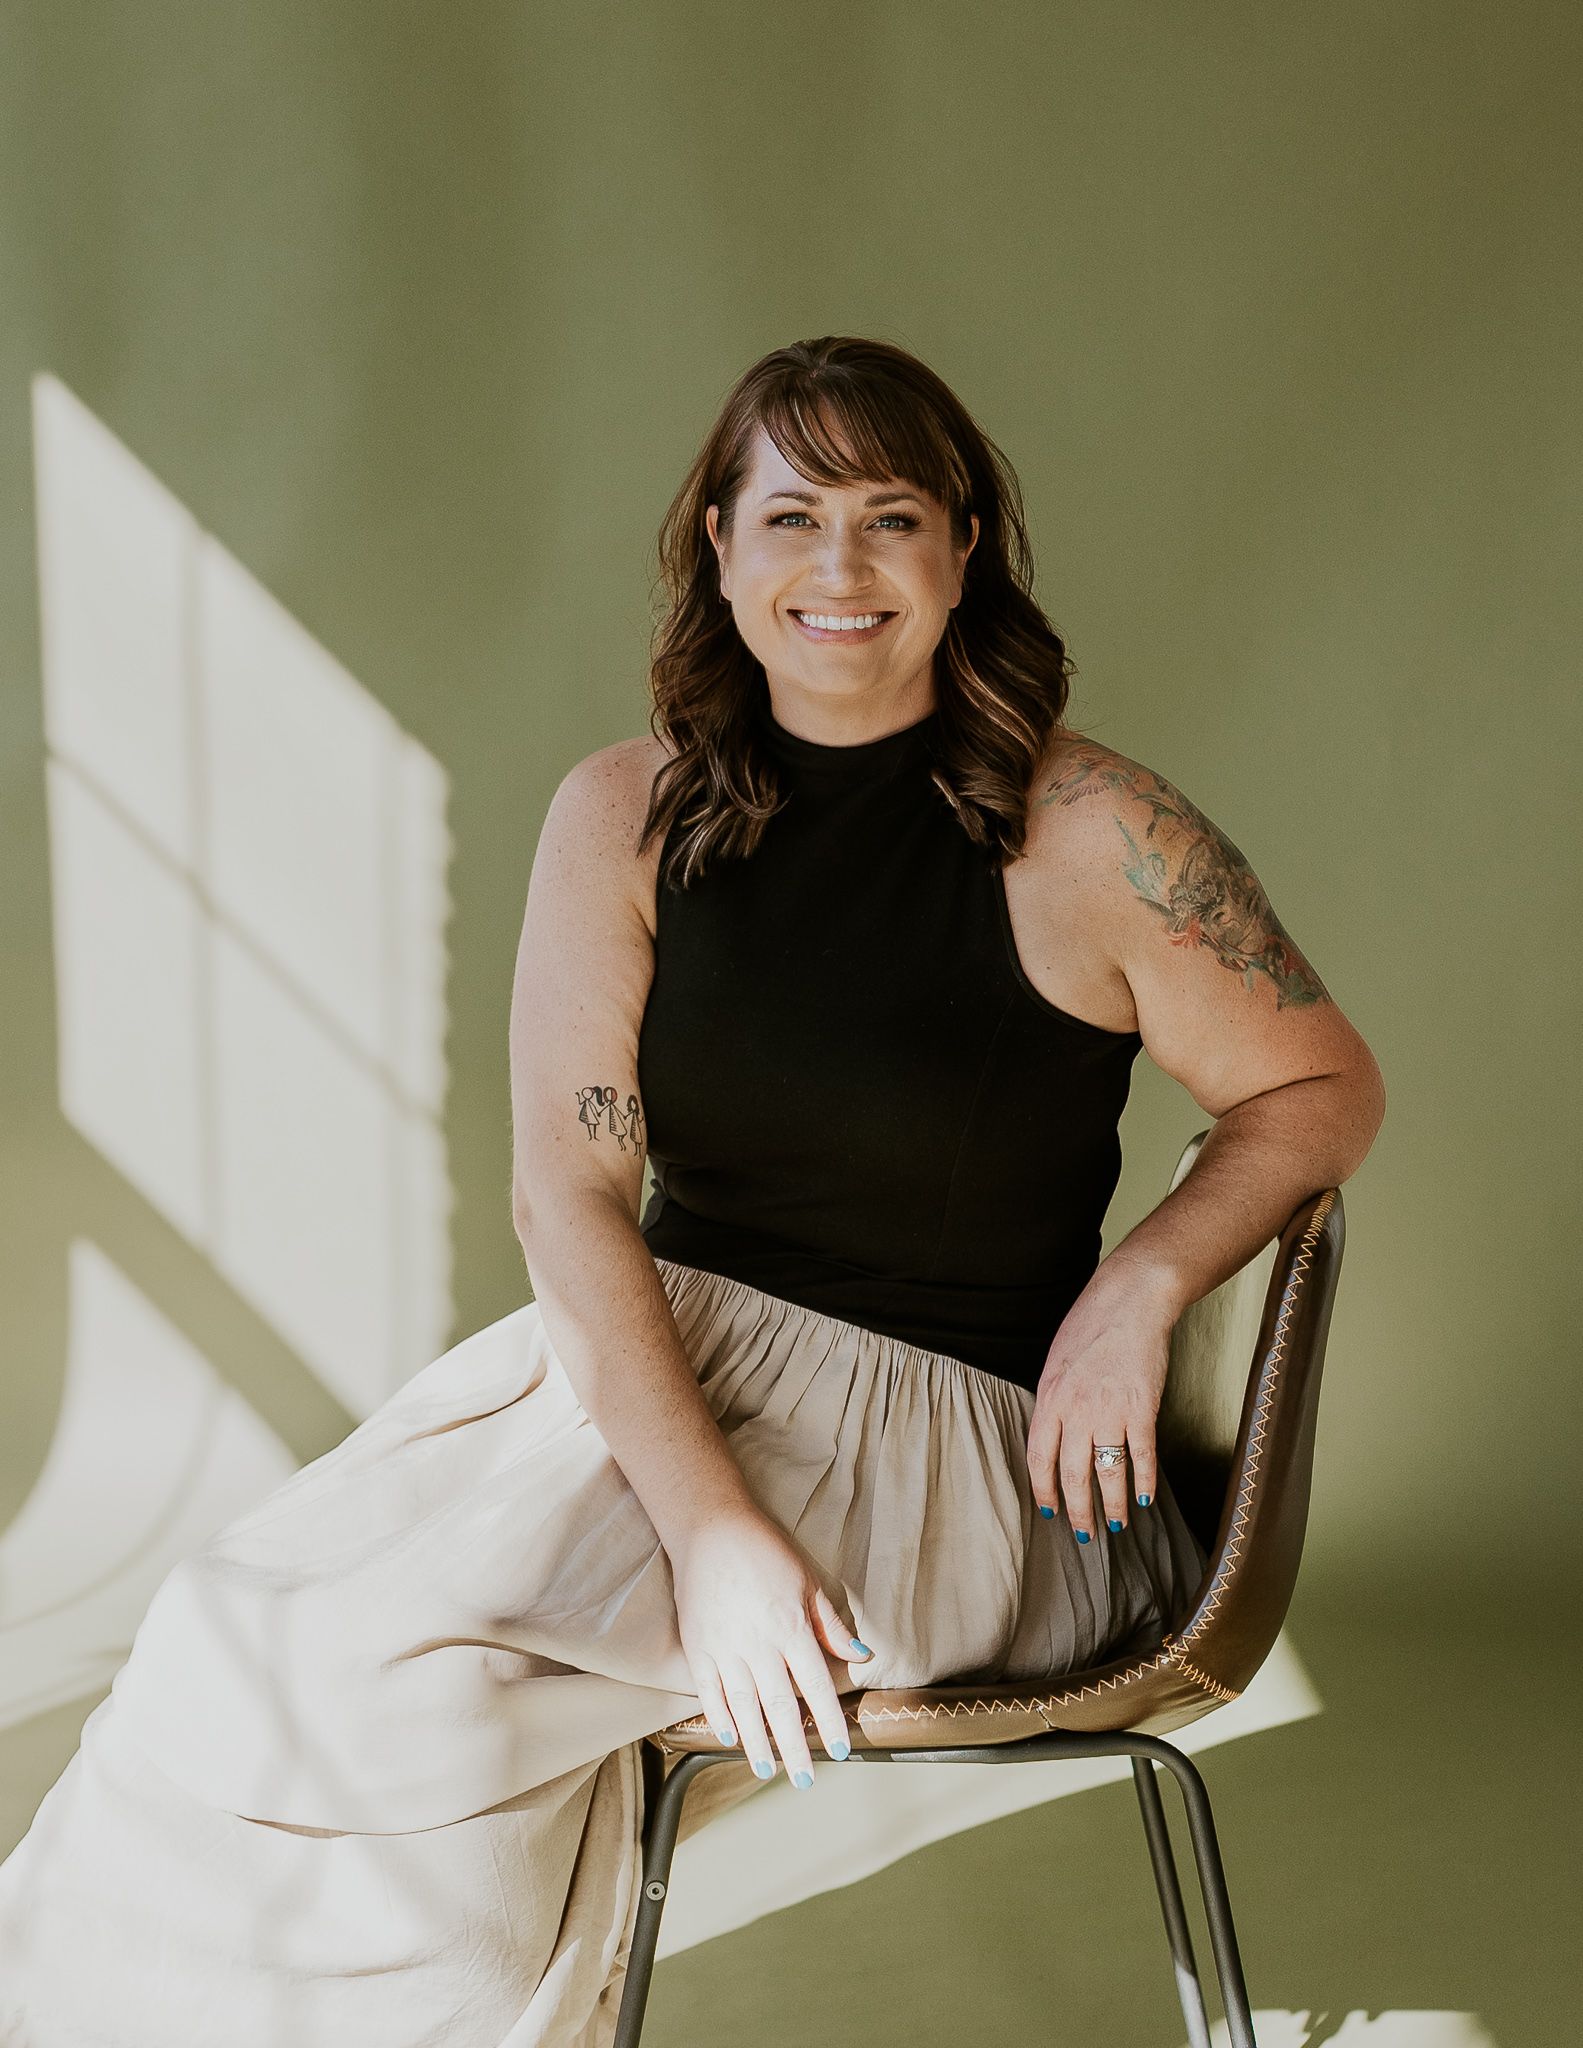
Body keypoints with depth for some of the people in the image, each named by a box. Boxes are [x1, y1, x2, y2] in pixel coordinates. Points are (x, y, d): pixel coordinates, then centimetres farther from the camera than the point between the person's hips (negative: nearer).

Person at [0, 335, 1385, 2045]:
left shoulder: (1091, 838, -7)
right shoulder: (627, 819, 1)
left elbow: (1322, 1089, 7)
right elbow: (569, 1192, -6)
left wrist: (1141, 1281, -12)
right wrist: (711, 1527, -20)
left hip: (956, 1440, -4)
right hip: (656, 1361, 4)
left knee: (392, 1666, -24)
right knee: (246, 1628, -21)